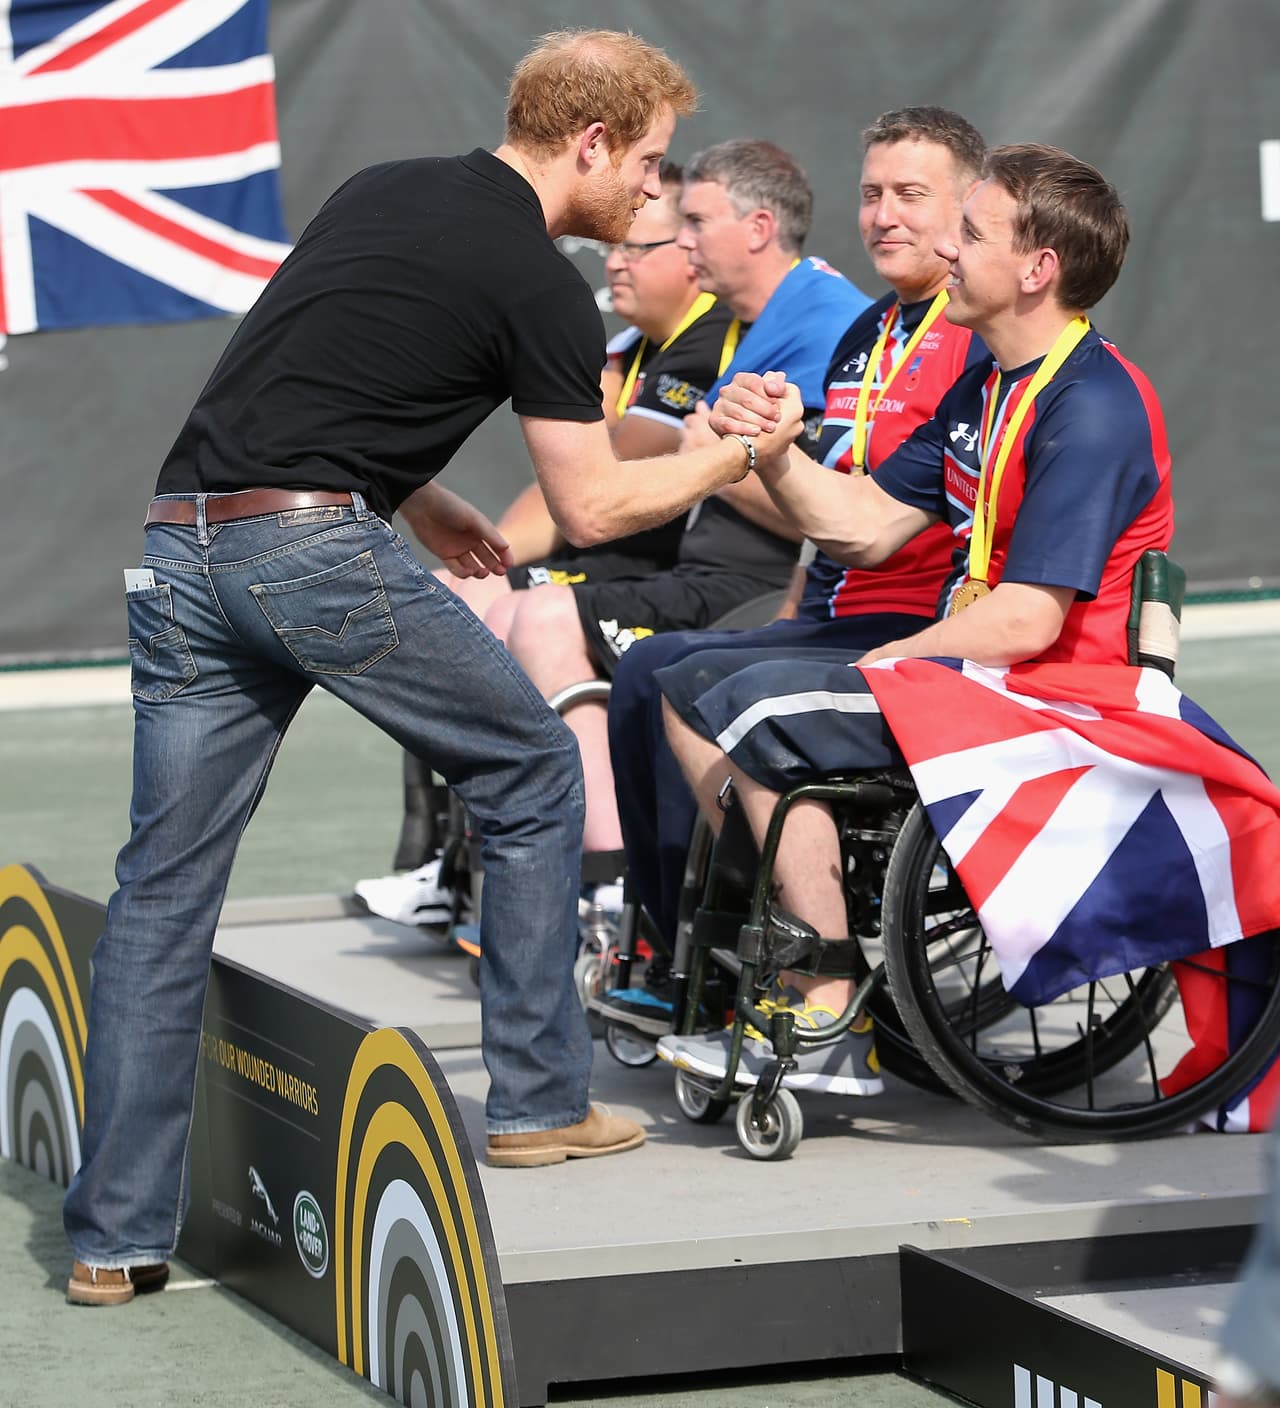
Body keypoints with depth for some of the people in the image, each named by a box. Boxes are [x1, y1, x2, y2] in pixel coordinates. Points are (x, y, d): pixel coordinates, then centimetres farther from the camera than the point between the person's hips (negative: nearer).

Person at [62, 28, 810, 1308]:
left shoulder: (379, 192, 20)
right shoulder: (539, 287, -1)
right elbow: (590, 509, 3)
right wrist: (733, 457, 17)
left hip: (179, 542, 7)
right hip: (318, 550, -7)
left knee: (163, 891, 7)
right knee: (533, 780, 15)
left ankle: (114, 1237, 5)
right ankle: (537, 1101, 20)